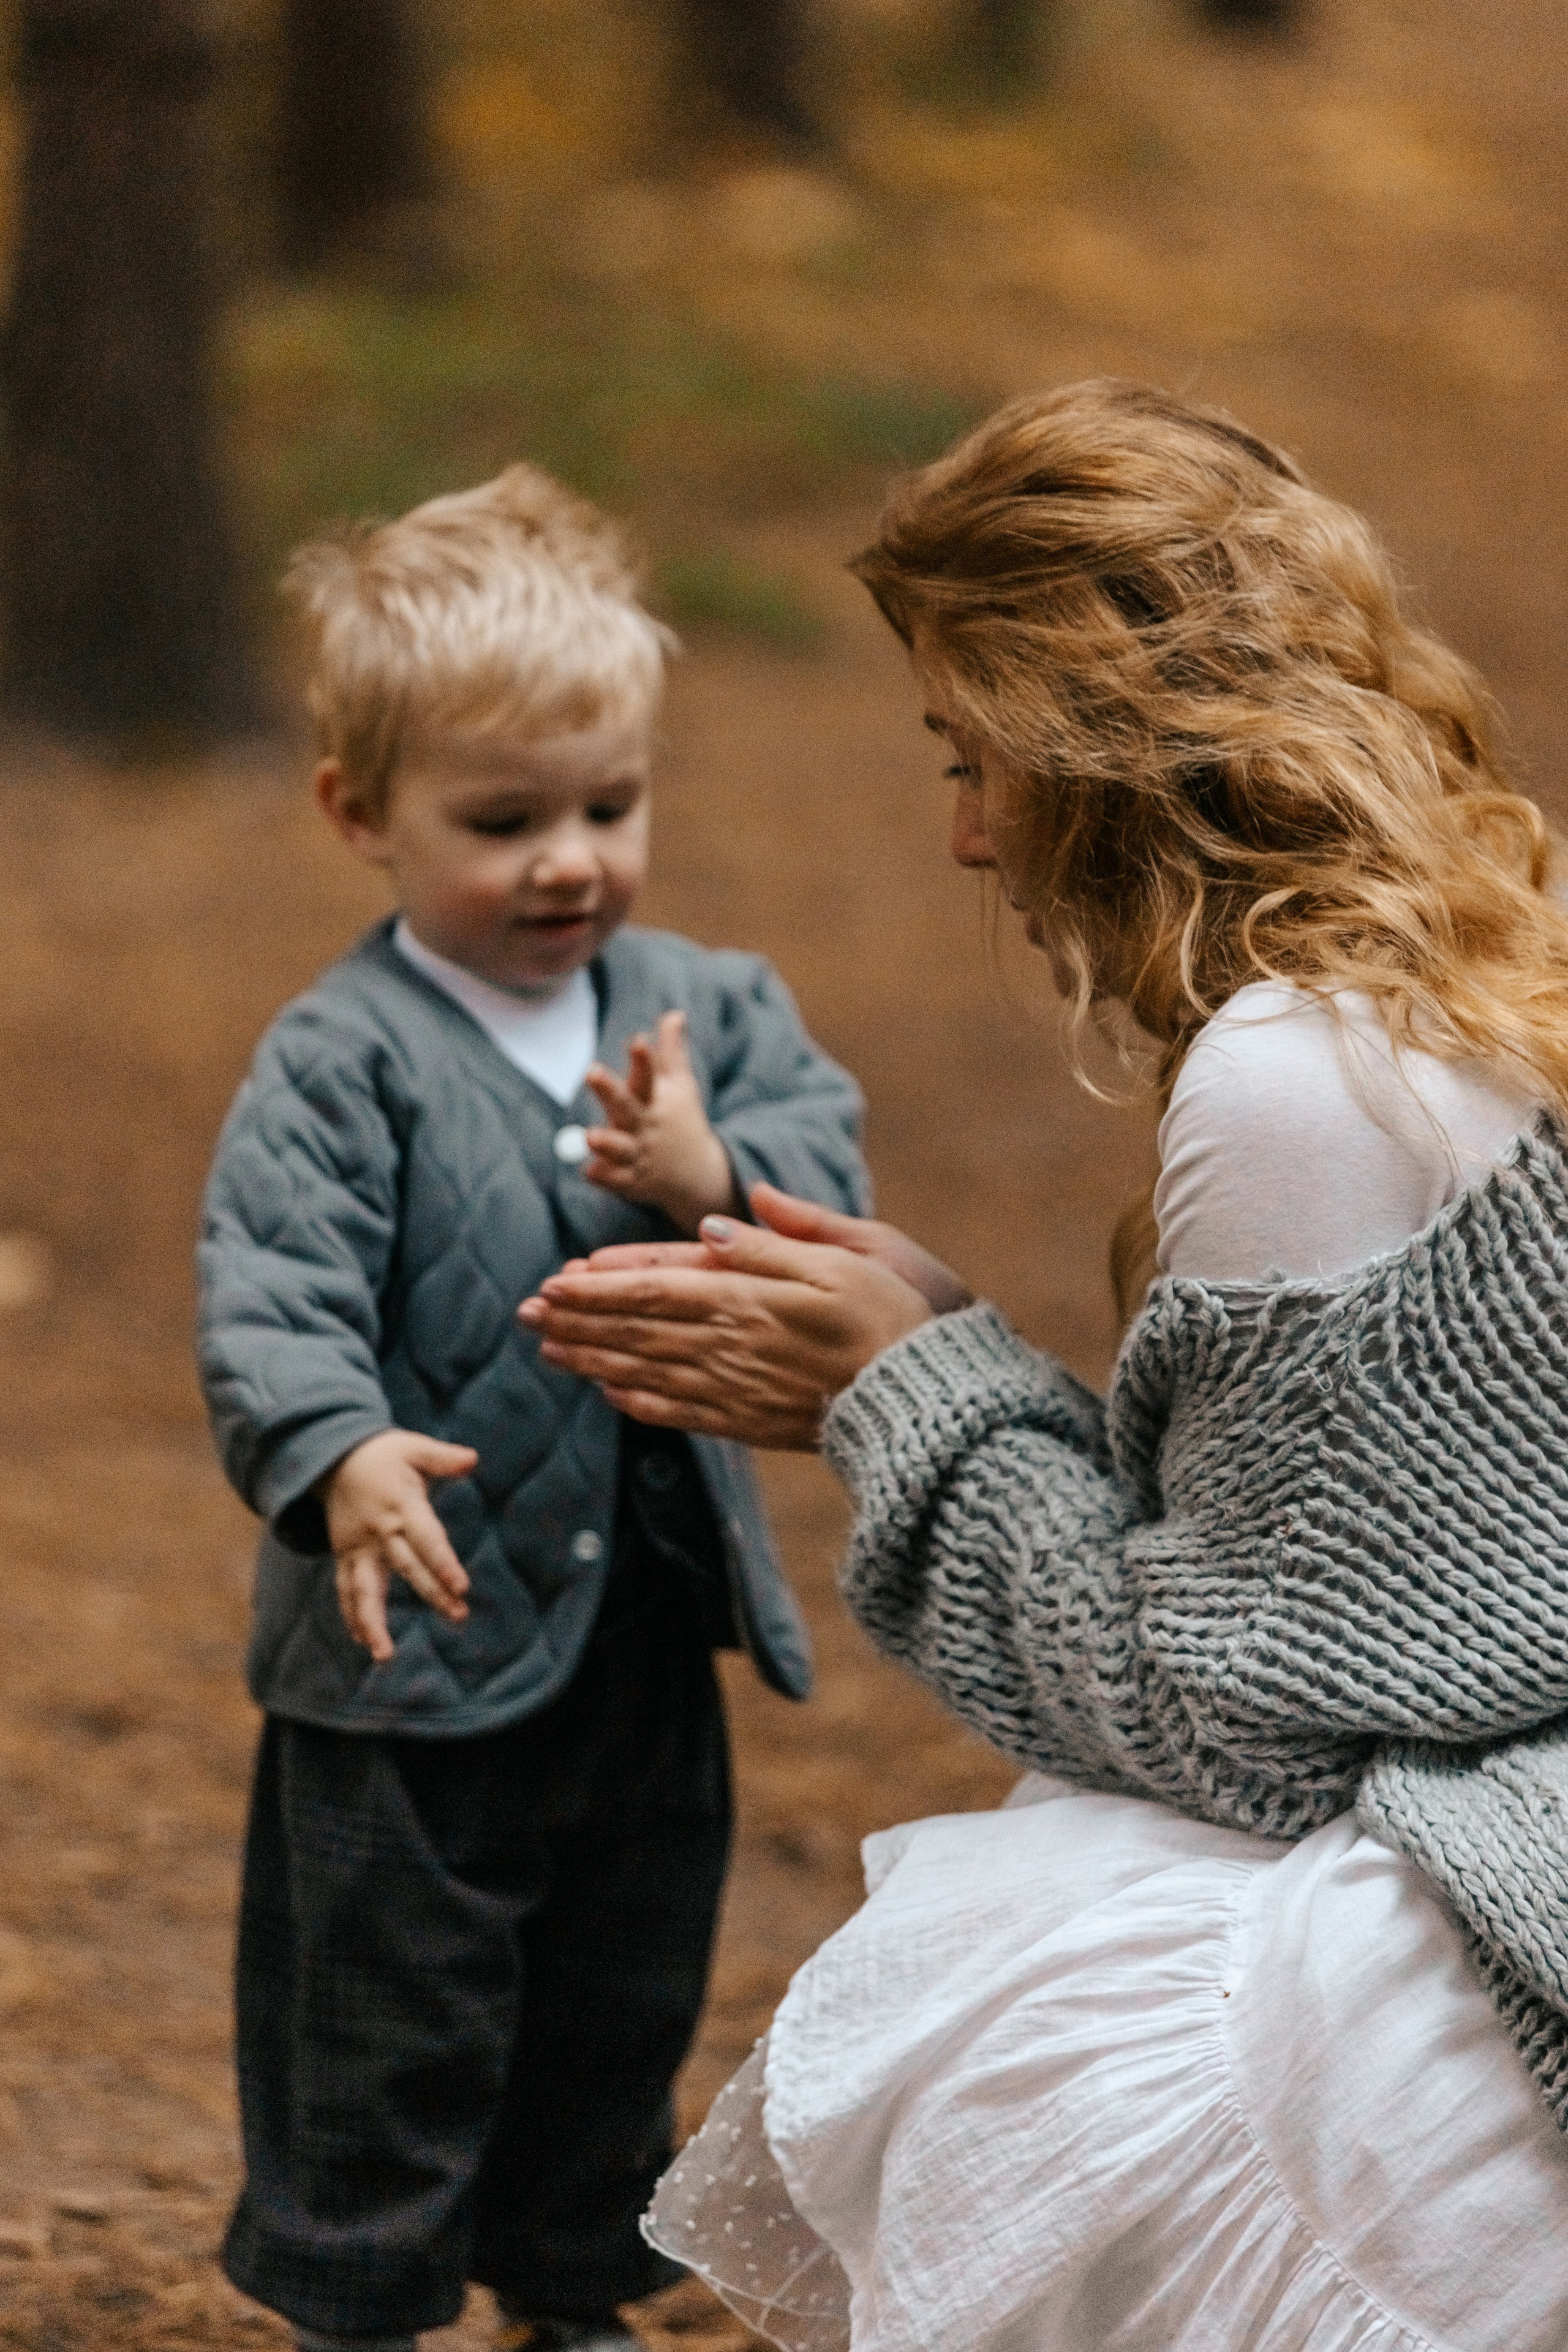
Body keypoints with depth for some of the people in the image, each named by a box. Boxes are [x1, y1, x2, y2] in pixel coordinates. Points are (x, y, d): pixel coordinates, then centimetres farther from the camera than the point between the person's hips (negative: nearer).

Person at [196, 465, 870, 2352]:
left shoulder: (713, 1011, 3)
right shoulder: (346, 1061, -14)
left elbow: (832, 1192, -7)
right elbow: (271, 1291, -24)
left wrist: (715, 1183, -27)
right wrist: (339, 1456, -42)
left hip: (652, 1629, 5)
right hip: (420, 1647, -5)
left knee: (624, 2001, 20)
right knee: (389, 2026, 5)